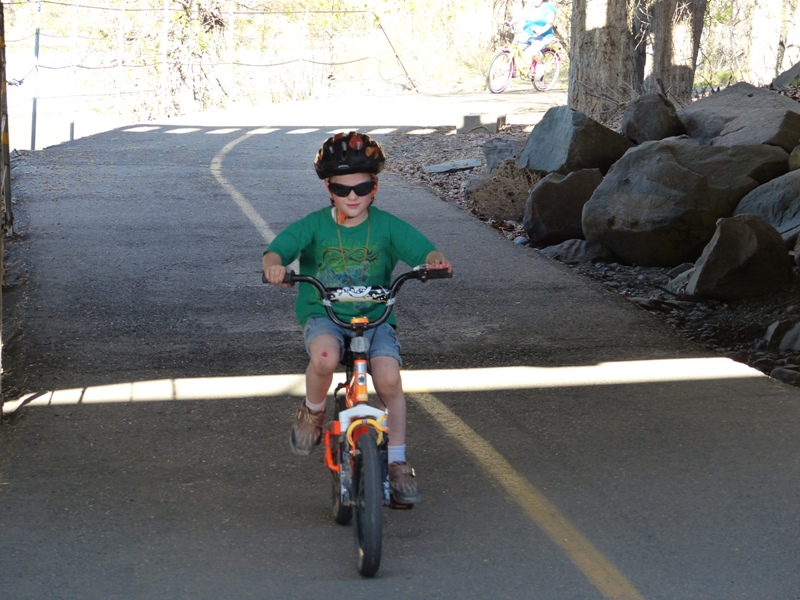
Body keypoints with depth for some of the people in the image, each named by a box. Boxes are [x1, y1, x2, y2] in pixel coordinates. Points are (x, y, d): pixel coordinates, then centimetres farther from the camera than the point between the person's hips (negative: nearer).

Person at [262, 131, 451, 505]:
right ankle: (312, 412, -1)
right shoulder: (314, 226, 0)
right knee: (325, 358, -36)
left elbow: (421, 249, -8)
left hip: (375, 317, 1)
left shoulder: (386, 226, 2)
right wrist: (273, 263, -37)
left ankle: (397, 463, -4)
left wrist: (435, 260, -32)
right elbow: (280, 247, -13)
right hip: (323, 316, -1)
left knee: (389, 378, -23)